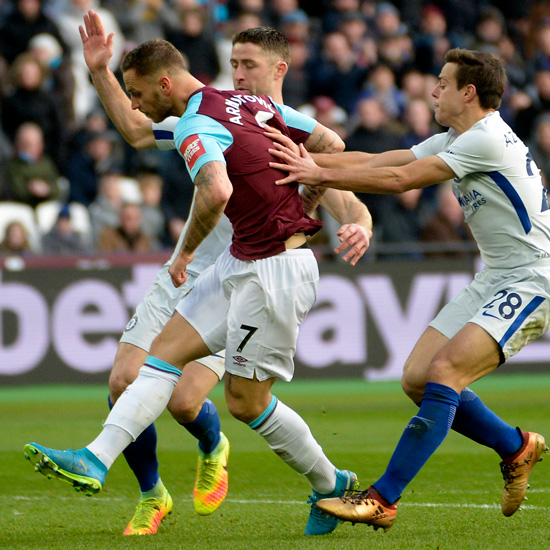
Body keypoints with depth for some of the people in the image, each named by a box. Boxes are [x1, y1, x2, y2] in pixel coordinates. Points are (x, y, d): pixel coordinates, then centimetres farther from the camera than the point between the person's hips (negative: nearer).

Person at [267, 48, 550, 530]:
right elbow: (376, 161, 11)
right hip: (495, 281, 10)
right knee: (418, 378, 1)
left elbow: (400, 179, -19)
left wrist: (320, 175, -15)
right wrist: (308, 159, 1)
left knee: (443, 372, -22)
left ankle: (382, 500, -23)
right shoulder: (453, 142, 13)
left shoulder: (488, 139, -17)